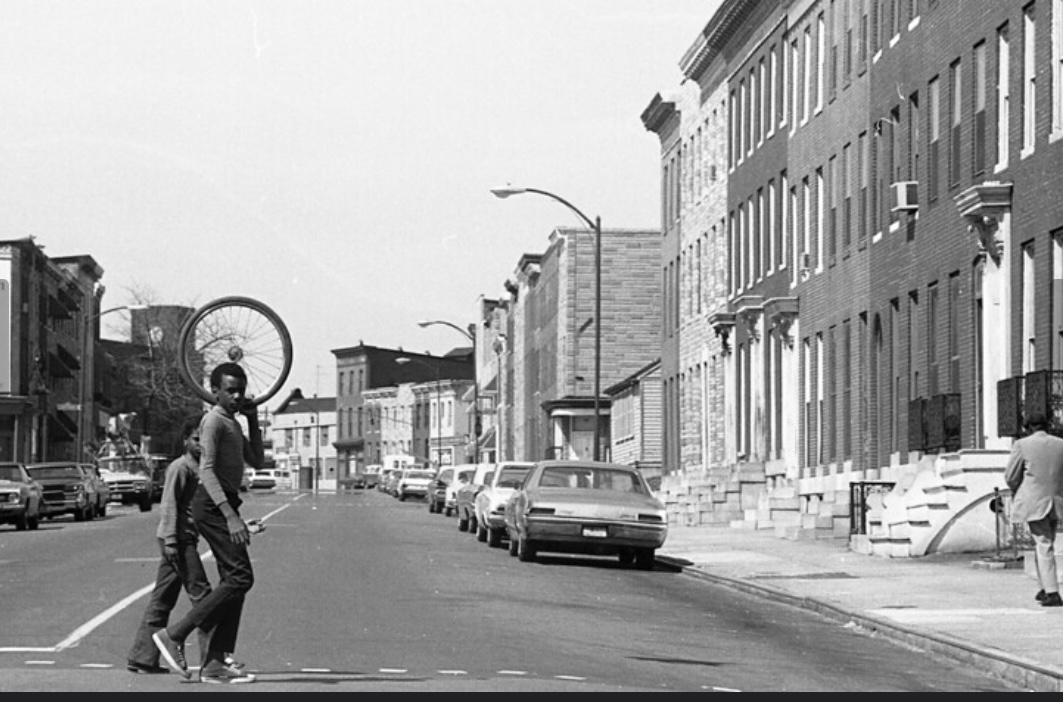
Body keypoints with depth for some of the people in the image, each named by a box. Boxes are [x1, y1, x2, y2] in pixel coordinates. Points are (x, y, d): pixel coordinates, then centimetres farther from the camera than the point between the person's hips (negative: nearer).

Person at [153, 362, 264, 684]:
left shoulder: (233, 424, 21)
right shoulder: (214, 420, -11)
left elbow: (257, 461, 24)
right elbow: (206, 470, -21)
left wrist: (253, 421, 13)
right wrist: (230, 515, -30)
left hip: (224, 504, 10)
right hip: (212, 504, -10)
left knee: (233, 581, 7)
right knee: (240, 577, -15)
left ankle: (214, 663, 6)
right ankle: (174, 635, -13)